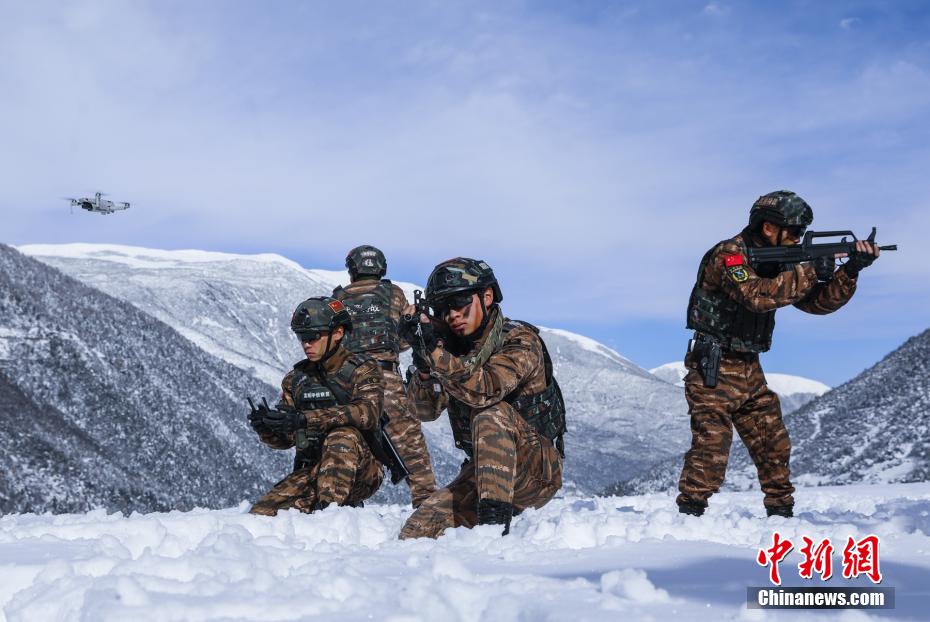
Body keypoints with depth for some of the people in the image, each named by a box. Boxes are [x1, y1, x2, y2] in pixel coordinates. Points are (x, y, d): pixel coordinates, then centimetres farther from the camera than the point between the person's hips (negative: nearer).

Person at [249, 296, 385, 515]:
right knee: (261, 514, -18)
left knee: (344, 435, -35)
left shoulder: (362, 370, -3)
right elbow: (285, 439, 8)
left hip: (360, 473, -4)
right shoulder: (295, 379, 11)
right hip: (311, 472, 4)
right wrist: (265, 428, -17)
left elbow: (367, 412, -25)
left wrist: (306, 419, -35)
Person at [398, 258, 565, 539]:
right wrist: (424, 364, -26)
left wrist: (433, 350, -39)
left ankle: (495, 522, -34)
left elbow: (486, 390, -31)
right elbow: (425, 409, -7)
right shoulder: (452, 346, 5)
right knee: (416, 532, -12)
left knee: (492, 416, -33)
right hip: (483, 472, 6)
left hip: (538, 472, -6)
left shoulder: (520, 341, -12)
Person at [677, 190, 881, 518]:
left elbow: (818, 303, 9)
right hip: (713, 372, -8)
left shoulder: (778, 262, 10)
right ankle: (689, 514, -4)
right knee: (710, 450, -12)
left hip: (750, 372, 8)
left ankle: (781, 512, 18)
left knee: (775, 447, 8)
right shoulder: (728, 256, -15)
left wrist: (851, 269, -5)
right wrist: (809, 271, -26)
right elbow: (758, 296, -32)